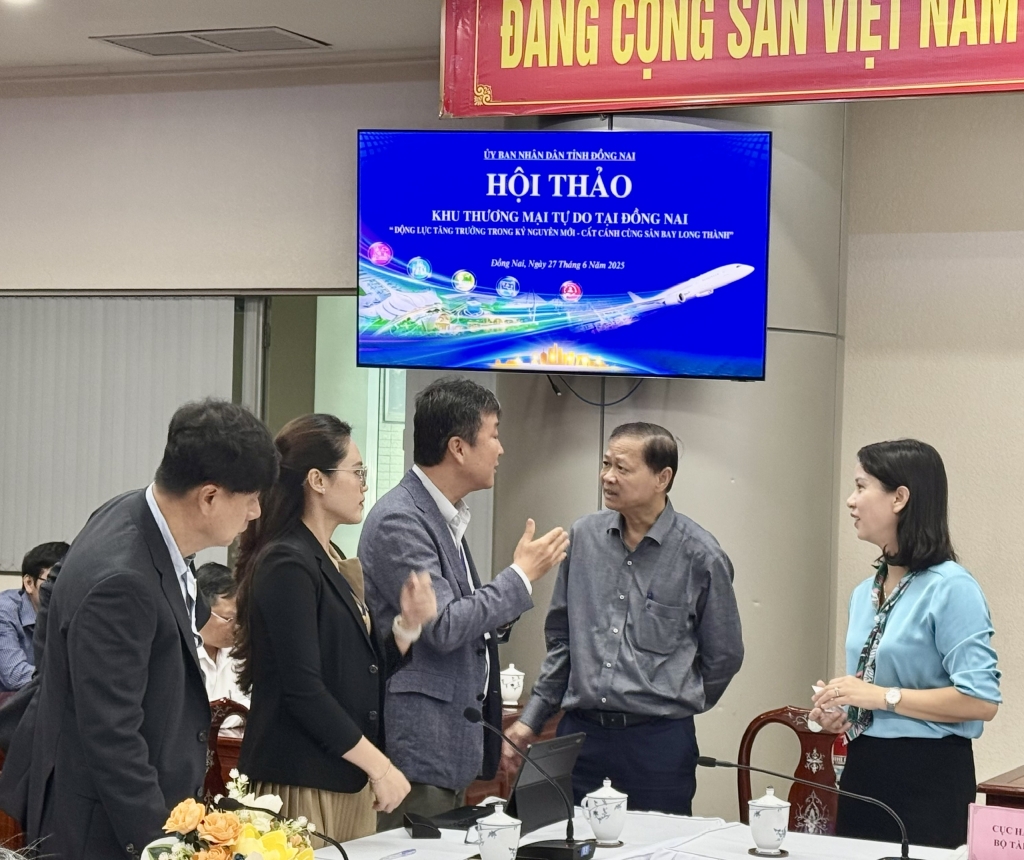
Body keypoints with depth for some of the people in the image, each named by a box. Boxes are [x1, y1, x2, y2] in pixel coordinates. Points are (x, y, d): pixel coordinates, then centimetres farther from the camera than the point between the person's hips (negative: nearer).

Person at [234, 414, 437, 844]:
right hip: (302, 786, -8)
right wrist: (380, 766, -16)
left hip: (348, 780, 9)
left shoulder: (334, 563, 13)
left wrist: (407, 626, 0)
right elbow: (303, 689, -19)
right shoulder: (287, 565, -14)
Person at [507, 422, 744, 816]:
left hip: (658, 740, -3)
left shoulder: (700, 556, -6)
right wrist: (532, 717, 12)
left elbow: (723, 656, 5)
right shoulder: (584, 537, 6)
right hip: (579, 733, 3)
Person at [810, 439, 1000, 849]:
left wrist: (883, 696, -20)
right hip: (863, 772, 8)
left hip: (927, 777, -8)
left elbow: (981, 700, -20)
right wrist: (839, 713, 5)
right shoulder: (864, 593, 13)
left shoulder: (951, 588, -13)